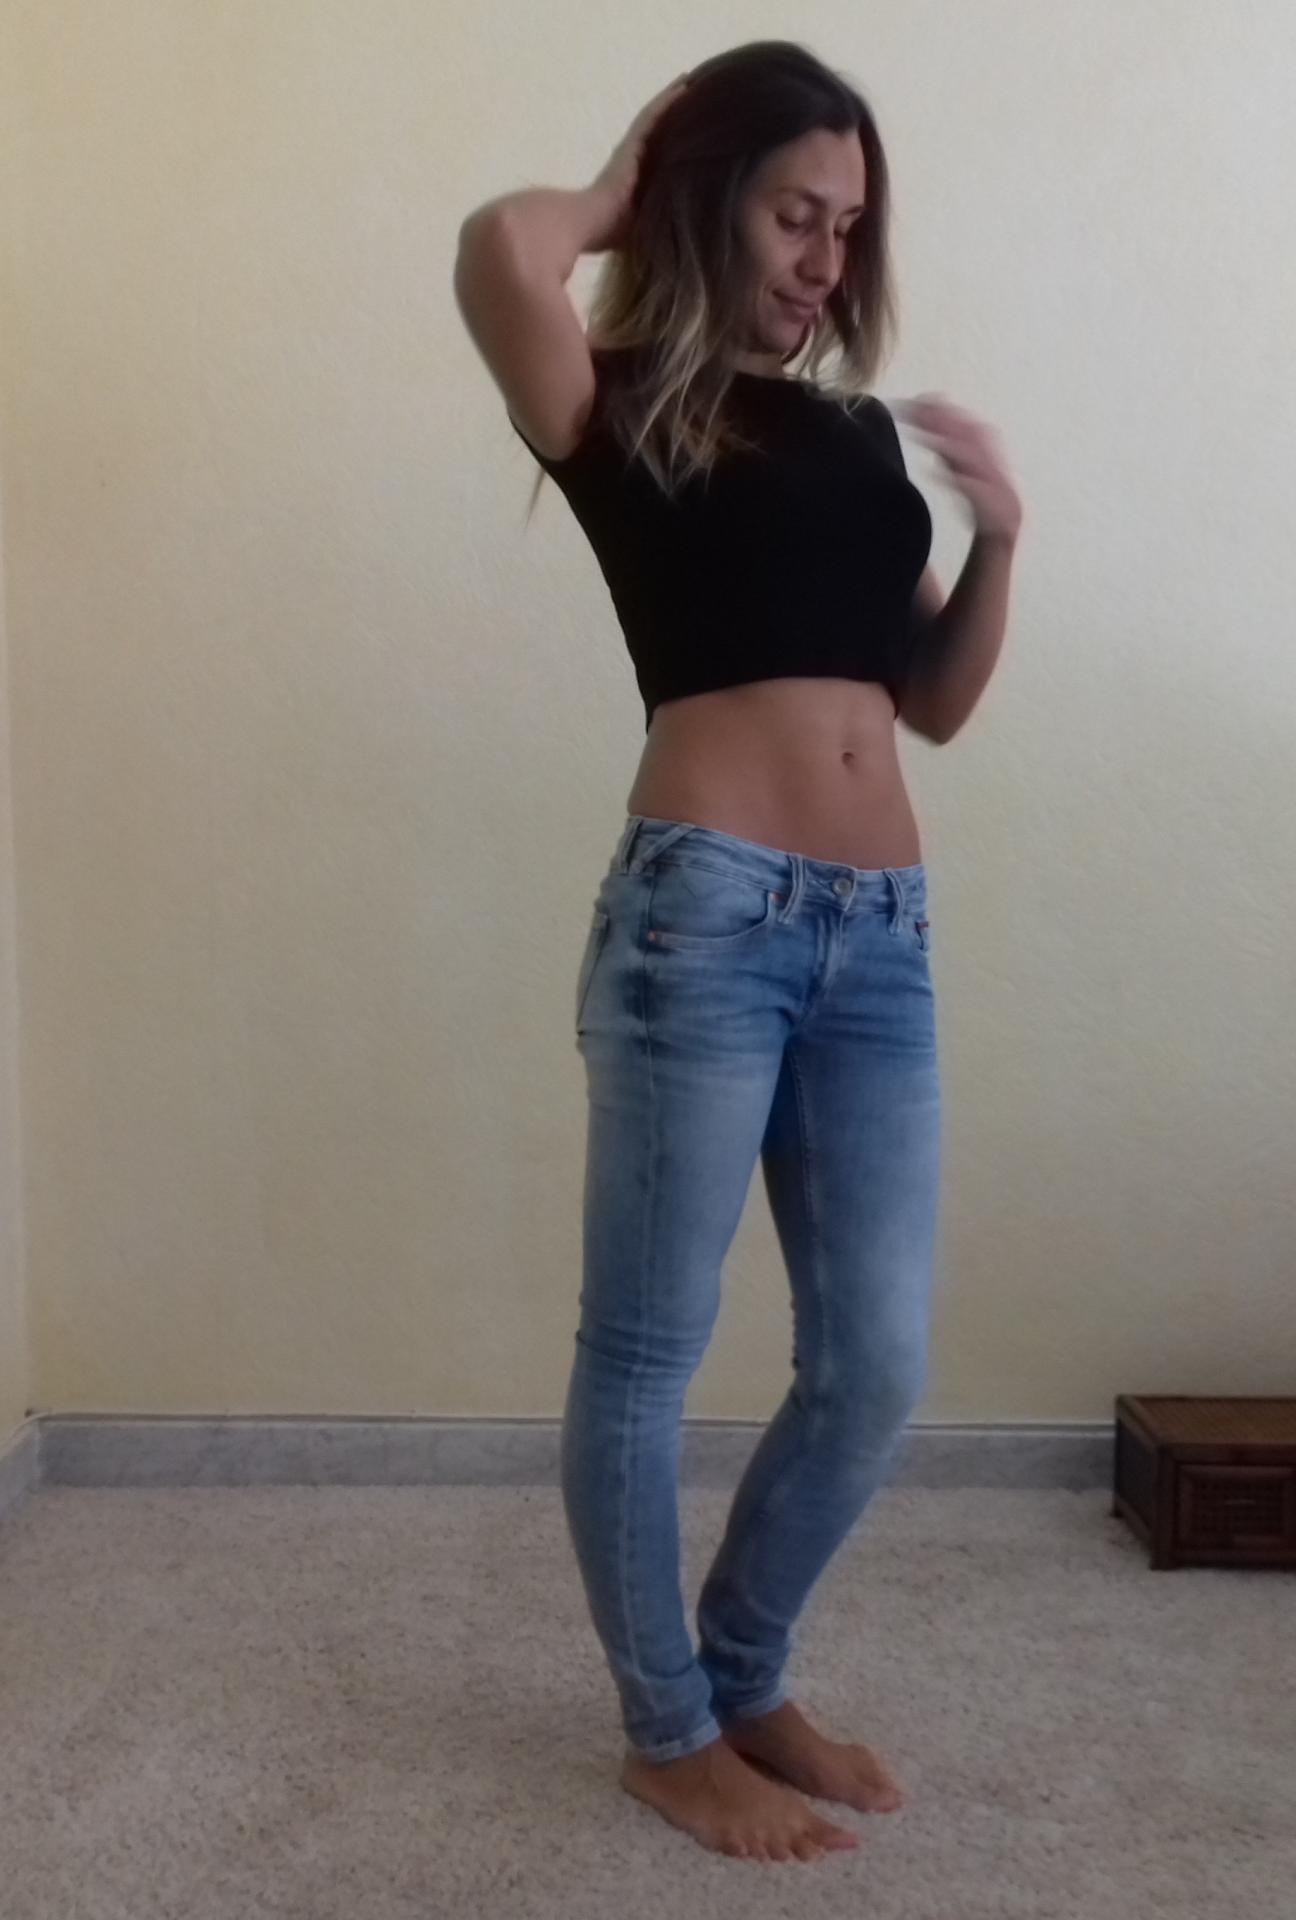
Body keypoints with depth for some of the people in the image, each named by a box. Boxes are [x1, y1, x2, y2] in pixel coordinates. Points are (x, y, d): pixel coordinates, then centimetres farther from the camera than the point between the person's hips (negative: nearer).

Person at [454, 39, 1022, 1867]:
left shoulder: (860, 433, 21)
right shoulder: (621, 413, 4)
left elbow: (937, 699, 23)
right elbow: (500, 249, -19)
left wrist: (1000, 534, 7)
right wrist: (615, 196, 3)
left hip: (883, 937, 6)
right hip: (704, 914, -6)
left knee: (878, 1366, 8)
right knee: (647, 1354, 5)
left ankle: (743, 1680, 33)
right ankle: (667, 1732, 28)